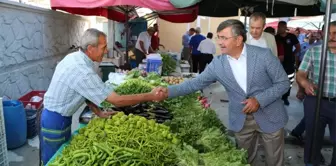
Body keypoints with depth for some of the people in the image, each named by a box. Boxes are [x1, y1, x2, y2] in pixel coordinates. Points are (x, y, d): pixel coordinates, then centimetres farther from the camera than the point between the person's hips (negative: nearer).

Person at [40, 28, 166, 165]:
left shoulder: (74, 57, -3)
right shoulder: (83, 72, -32)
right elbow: (117, 101, -29)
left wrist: (99, 113, 3)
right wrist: (151, 96, -23)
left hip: (58, 116, 9)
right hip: (56, 120, -9)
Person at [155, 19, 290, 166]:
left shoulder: (263, 55, -14)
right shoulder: (217, 63, -8)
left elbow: (283, 82, -9)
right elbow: (196, 83, -5)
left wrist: (259, 99, -22)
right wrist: (169, 91, -18)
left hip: (270, 117, -1)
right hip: (241, 121, 2)